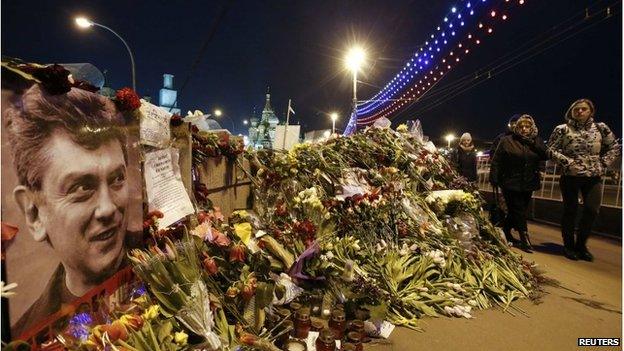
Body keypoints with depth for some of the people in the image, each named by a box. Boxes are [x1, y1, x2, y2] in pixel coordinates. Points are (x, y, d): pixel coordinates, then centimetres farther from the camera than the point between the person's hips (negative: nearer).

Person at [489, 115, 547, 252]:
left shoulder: (536, 142, 10)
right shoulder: (507, 141, -2)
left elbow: (546, 155, -4)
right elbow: (496, 161, -6)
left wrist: (533, 142, -13)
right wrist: (494, 179, -12)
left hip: (528, 184, 4)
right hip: (511, 183, -4)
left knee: (517, 211, 12)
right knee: (519, 212, -3)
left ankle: (505, 232, 30)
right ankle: (525, 239, 4)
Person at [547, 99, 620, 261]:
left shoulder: (600, 128, 6)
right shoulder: (562, 129, -2)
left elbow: (615, 147, 14)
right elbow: (551, 149, -5)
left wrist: (603, 164, 2)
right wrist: (568, 162, -15)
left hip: (593, 176, 3)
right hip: (570, 176, -2)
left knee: (592, 210, -2)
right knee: (570, 210, 4)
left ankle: (581, 244, 18)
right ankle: (569, 246, 17)